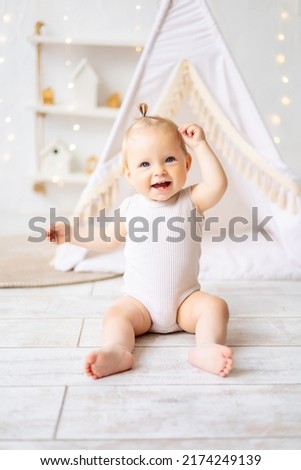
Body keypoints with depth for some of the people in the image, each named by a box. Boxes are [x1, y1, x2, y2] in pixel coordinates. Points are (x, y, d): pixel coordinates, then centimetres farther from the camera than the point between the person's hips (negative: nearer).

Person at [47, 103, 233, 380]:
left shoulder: (190, 201, -3)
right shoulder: (131, 208, 1)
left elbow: (217, 184, -23)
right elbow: (107, 240, 16)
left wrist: (200, 145, -21)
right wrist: (70, 235, 12)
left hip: (185, 300, 0)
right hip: (140, 301, 1)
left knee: (216, 305, -24)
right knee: (116, 313, -25)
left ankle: (206, 348, -42)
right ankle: (117, 351, -45)